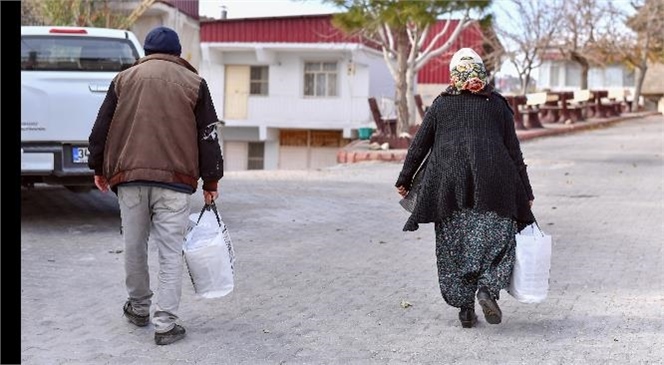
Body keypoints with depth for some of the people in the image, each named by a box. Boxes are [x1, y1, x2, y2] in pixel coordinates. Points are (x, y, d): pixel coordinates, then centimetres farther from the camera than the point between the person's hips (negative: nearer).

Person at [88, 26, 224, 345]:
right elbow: (208, 136, 6)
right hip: (175, 179, -2)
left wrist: (99, 169, 22)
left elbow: (101, 128, 12)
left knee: (134, 247, 15)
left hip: (129, 177, 2)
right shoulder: (193, 82, 9)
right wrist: (211, 181, 11)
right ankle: (165, 324, -2)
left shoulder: (124, 79, 13)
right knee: (170, 252, 1)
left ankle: (139, 309, 31)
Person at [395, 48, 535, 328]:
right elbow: (513, 150, 7)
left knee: (454, 244, 7)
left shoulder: (440, 105, 10)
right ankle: (488, 289, -19)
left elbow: (419, 145, 9)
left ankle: (464, 306, 5)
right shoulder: (497, 104, 9)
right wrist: (526, 193, 11)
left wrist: (404, 181, 19)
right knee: (495, 237, 5)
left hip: (449, 184, 1)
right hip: (492, 183, -1)